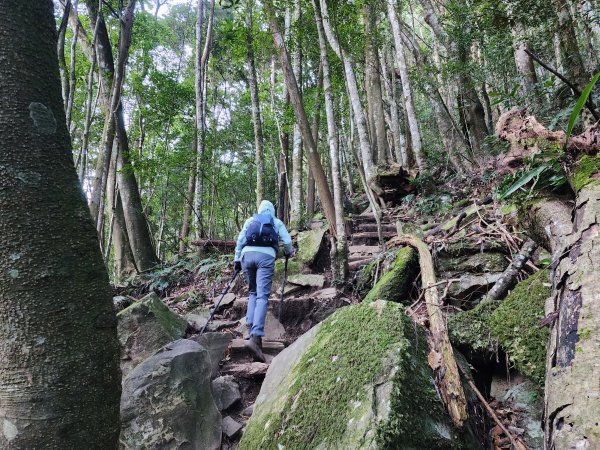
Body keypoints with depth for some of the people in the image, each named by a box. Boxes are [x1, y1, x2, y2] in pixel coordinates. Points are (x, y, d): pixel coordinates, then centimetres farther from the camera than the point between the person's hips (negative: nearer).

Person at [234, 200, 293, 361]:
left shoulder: (250, 220, 25)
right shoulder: (277, 222, 23)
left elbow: (240, 239, 14)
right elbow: (287, 241, 14)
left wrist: (236, 259, 17)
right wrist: (289, 252, 34)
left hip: (247, 254, 3)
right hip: (266, 256, -2)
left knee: (252, 292, 20)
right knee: (262, 296, -11)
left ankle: (251, 326, 2)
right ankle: (255, 337, -26)